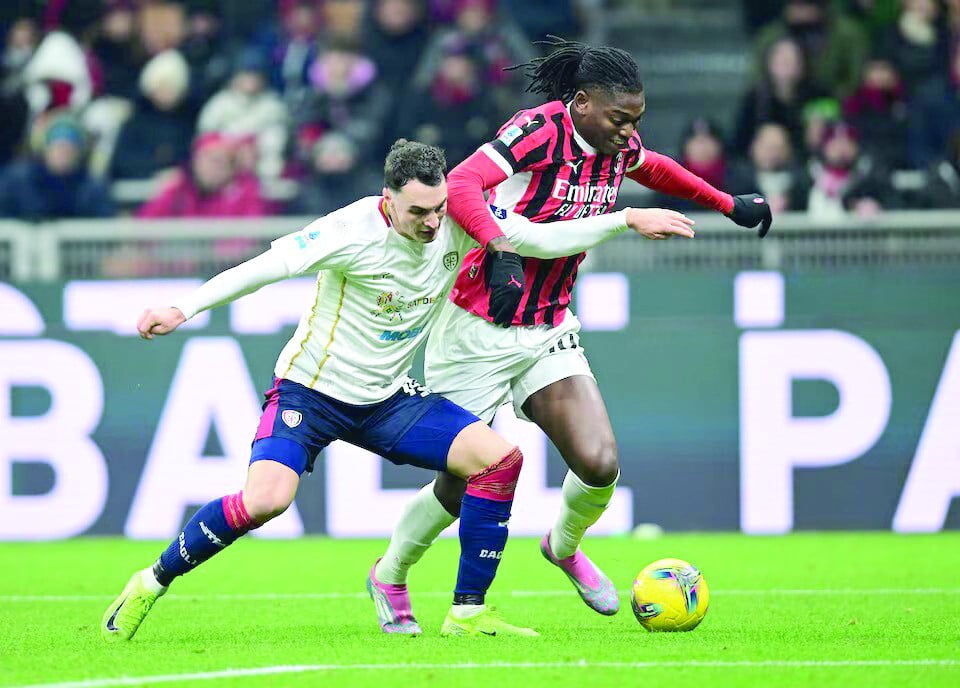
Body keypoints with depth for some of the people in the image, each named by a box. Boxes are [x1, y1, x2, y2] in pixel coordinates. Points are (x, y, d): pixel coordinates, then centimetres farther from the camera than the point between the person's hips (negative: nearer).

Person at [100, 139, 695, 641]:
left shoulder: (461, 220, -9)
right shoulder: (353, 231, -24)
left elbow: (544, 241, 1)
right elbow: (265, 267, -20)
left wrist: (627, 220, -6)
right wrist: (183, 310, -23)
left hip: (388, 400, 5)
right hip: (311, 391, -5)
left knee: (500, 457, -13)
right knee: (264, 500, -28)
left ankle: (467, 614, -4)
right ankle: (152, 583, -5)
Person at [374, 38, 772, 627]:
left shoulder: (618, 149, 1)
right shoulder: (540, 130, -20)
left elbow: (653, 169, 27)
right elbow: (460, 186, -35)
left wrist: (728, 204, 30)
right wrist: (501, 248, -50)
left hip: (549, 332, 6)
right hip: (480, 330, -6)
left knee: (600, 465, -12)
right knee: (462, 482, 2)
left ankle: (565, 546, 21)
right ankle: (390, 574, 30)